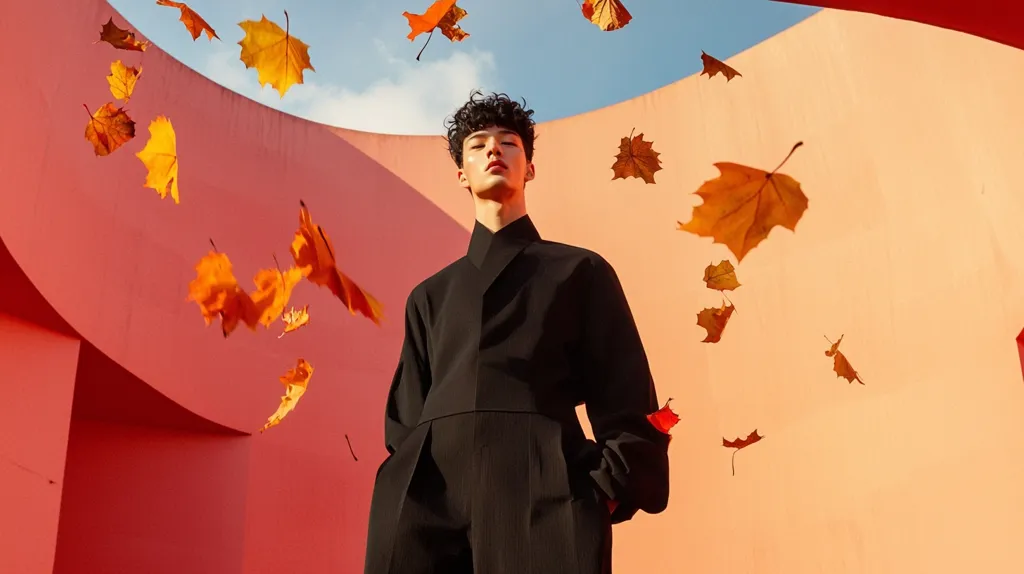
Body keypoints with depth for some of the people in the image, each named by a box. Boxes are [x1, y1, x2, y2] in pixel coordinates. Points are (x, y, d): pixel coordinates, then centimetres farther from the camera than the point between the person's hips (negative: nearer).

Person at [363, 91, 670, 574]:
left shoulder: (580, 271, 18)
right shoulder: (430, 295, 28)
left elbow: (627, 402, 8)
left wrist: (608, 489, -8)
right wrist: (399, 505, 4)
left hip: (542, 489, -3)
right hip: (426, 497, 3)